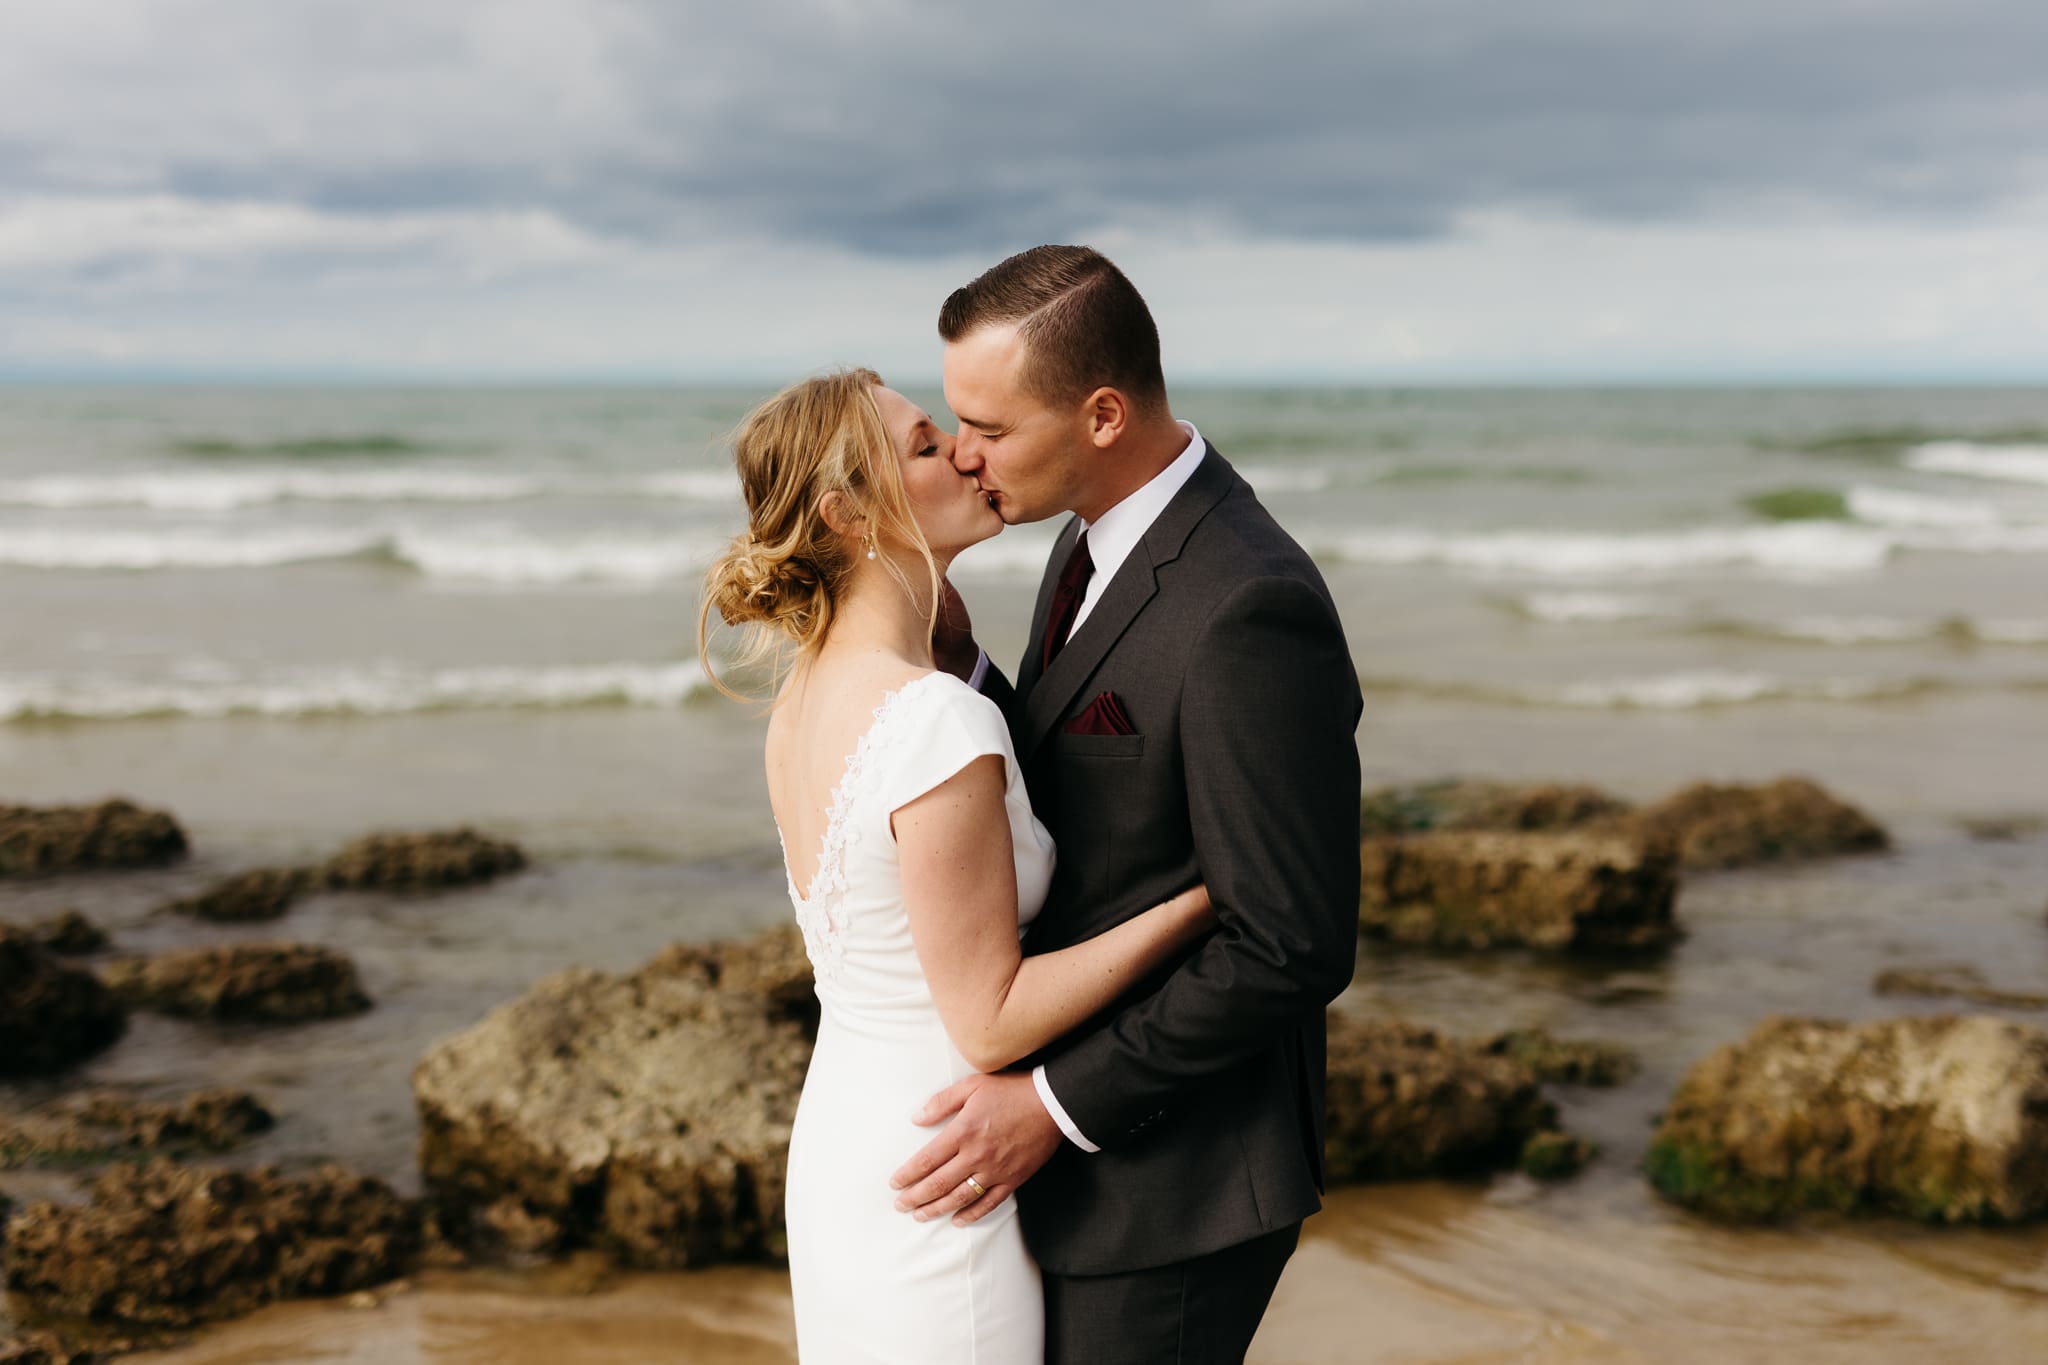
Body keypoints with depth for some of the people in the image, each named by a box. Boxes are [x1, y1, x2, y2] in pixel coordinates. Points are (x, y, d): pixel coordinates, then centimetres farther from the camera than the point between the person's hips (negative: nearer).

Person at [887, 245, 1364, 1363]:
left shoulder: (1249, 610, -26)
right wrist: (956, 663, -4)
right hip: (1071, 1143, 9)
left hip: (1169, 1185, -9)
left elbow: (1292, 950, -24)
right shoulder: (1099, 540, 5)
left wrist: (1056, 1103, -20)